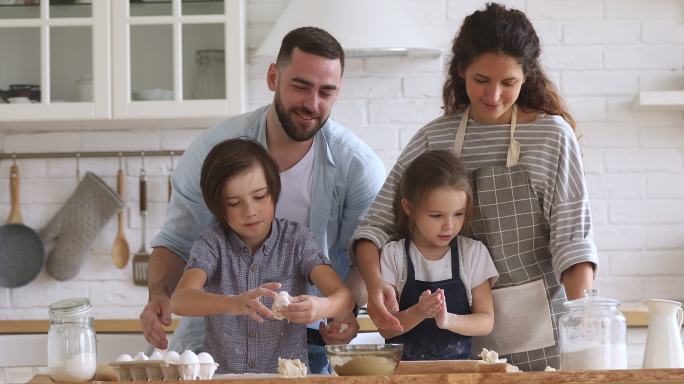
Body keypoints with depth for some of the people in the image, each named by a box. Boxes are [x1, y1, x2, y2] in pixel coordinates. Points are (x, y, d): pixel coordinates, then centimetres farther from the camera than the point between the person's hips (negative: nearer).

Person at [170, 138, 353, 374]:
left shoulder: (296, 239, 2)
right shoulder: (212, 242, 1)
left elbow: (343, 297, -7)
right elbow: (179, 301, -14)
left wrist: (320, 307, -31)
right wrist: (232, 304, -34)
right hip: (223, 375, -1)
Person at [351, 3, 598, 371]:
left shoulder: (552, 136, -3)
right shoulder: (433, 140, 3)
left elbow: (573, 240, -7)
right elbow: (376, 225, 0)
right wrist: (374, 281, -20)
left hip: (536, 328, -2)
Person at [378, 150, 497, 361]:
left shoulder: (474, 253, 6)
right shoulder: (392, 255, 2)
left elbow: (486, 322, 2)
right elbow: (385, 328, -1)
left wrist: (447, 320, -16)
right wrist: (418, 313, -19)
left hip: (457, 365, 1)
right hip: (404, 366, -1)